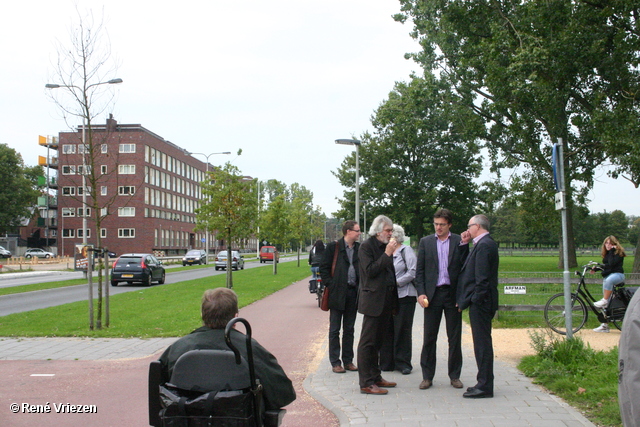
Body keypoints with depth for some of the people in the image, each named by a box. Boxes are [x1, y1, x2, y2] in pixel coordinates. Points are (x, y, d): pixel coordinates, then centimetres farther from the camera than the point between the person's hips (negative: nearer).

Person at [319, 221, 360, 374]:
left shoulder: (359, 248, 8)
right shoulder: (333, 247, -4)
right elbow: (323, 268, -3)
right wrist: (330, 286, -10)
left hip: (353, 293, 4)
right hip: (337, 293, -4)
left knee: (349, 329, 12)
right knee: (335, 329, 2)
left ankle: (348, 360, 20)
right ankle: (335, 362, 8)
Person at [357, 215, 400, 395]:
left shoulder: (385, 246, 15)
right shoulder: (366, 246, -8)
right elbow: (370, 270, -18)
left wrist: (393, 302, 17)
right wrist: (387, 254, -19)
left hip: (386, 302, 8)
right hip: (373, 301, -8)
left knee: (377, 342, 15)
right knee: (367, 342, -4)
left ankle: (375, 377, 24)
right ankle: (366, 383, -2)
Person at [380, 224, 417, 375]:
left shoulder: (406, 250, -4)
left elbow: (412, 272, -11)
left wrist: (396, 283, -13)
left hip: (404, 296, -6)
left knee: (402, 330, 0)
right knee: (387, 330, 6)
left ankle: (403, 363, 9)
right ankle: (387, 362, 14)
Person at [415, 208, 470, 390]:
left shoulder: (460, 242, 4)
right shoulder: (425, 242, 7)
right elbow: (419, 270, 6)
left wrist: (464, 245, -15)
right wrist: (421, 292, -4)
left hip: (453, 294, 0)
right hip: (432, 294, 1)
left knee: (455, 337, 7)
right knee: (429, 337, 4)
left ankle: (455, 375, 19)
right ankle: (427, 376, 13)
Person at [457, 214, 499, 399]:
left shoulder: (484, 245, -15)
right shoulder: (485, 243, 17)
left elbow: (482, 277, -21)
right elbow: (470, 268, 16)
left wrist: (474, 299, -18)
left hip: (480, 302, -10)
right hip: (480, 302, 10)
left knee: (482, 343, -5)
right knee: (482, 342, 14)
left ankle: (484, 386, 1)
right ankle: (483, 383, 21)